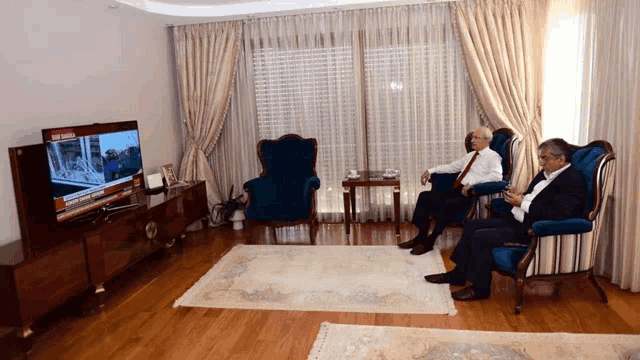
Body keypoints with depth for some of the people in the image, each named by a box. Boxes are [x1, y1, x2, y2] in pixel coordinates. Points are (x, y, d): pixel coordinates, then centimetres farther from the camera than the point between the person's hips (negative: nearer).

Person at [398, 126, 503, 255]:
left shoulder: (493, 156, -1)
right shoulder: (470, 155, 24)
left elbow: (497, 176, -19)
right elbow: (452, 167, 30)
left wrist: (472, 183, -26)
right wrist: (431, 170, 19)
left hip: (469, 194, -8)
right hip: (456, 190, 8)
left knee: (448, 205, -35)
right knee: (424, 196, -5)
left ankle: (429, 242, -20)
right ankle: (421, 236, -3)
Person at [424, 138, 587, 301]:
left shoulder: (572, 181, -16)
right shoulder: (546, 173, 13)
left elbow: (556, 215, -27)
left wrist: (522, 204, -21)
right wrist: (518, 196, 0)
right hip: (516, 218, 10)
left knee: (480, 237, -20)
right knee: (471, 225, 5)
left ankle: (480, 288, -2)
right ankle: (458, 274, 16)